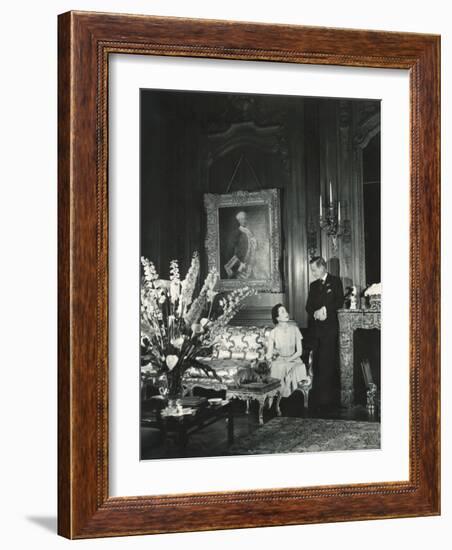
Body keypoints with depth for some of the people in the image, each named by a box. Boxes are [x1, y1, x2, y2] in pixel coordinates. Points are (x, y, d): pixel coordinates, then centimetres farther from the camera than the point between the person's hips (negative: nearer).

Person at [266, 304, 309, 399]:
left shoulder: (294, 329, 4)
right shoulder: (273, 333, 0)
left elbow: (299, 351, 1)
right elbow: (269, 353, 2)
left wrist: (288, 360, -9)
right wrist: (269, 357, -16)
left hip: (293, 360, 1)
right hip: (278, 361, -1)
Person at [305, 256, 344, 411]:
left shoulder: (335, 282, 4)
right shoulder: (313, 285, 20)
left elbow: (340, 302, -4)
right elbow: (308, 306, 15)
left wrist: (325, 309, -13)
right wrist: (315, 313, -5)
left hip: (330, 327, -5)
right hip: (315, 328, 5)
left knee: (327, 363, -9)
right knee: (317, 363, 0)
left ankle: (328, 397, -7)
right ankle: (316, 397, 1)